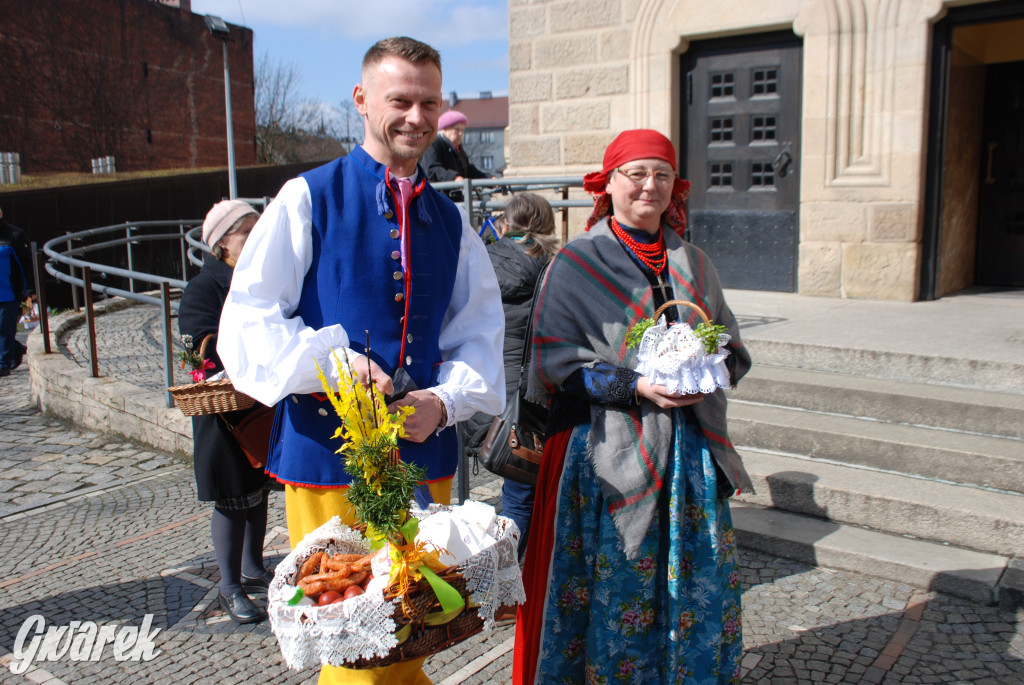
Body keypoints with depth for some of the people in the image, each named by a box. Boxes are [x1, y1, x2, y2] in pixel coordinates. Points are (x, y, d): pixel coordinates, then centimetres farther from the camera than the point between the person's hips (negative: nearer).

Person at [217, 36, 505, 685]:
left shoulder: (451, 222, 10)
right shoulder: (309, 199, -2)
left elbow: (479, 332, 9)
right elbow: (248, 322, -6)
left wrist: (446, 399, -10)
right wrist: (335, 365, -20)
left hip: (426, 454, 4)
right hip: (328, 453, -4)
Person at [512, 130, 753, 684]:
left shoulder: (692, 263, 12)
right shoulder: (577, 263, -2)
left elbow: (731, 346, 15)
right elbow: (557, 361, -8)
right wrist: (635, 387, -19)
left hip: (689, 448, 5)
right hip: (610, 449, -4)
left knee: (696, 586, 11)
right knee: (618, 587, 2)